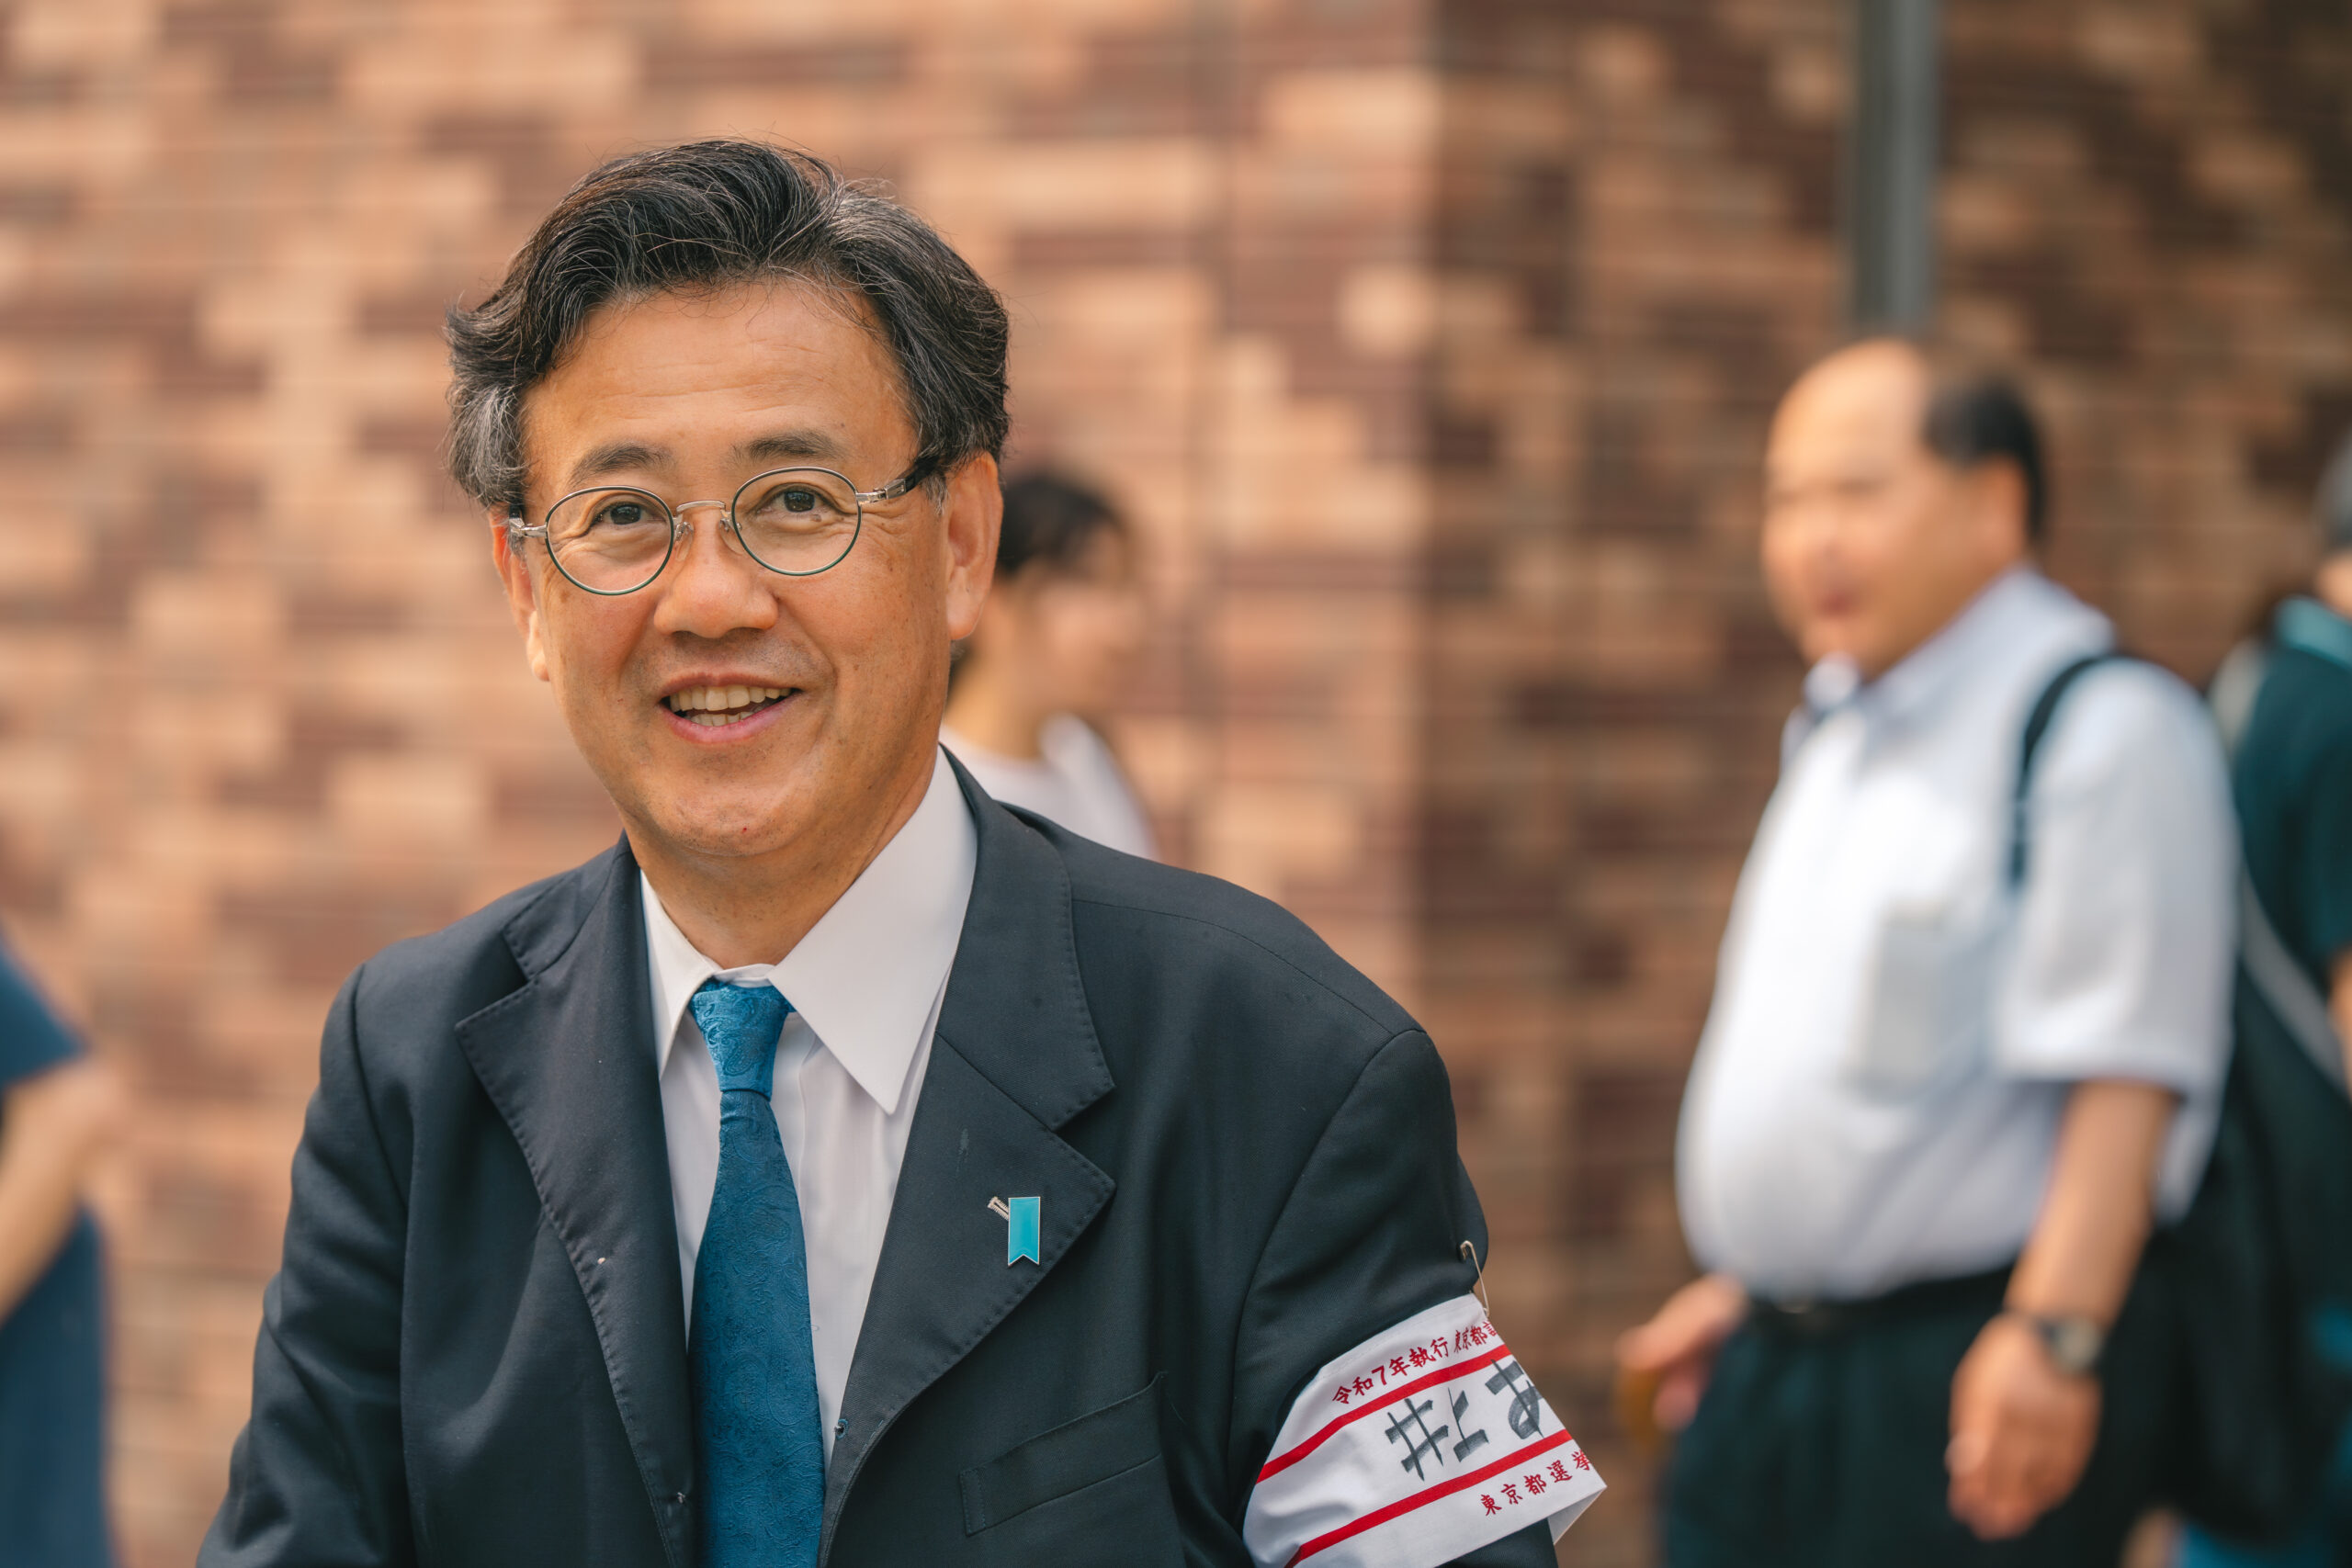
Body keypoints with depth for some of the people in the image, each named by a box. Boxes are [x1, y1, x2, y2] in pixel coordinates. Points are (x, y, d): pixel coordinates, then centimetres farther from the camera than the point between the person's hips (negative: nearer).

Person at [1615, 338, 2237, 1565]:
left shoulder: (2104, 730, -12)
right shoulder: (1832, 734, 16)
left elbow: (2124, 1072, -19)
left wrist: (2054, 1334, -25)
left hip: (1970, 1383, -8)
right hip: (1772, 1373, 8)